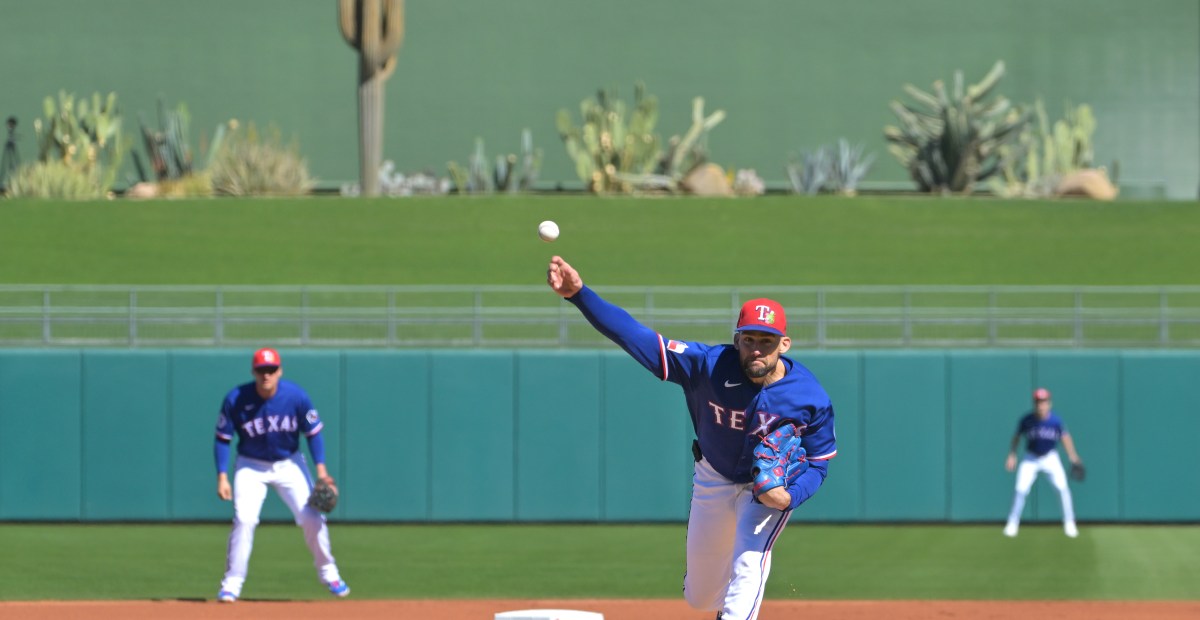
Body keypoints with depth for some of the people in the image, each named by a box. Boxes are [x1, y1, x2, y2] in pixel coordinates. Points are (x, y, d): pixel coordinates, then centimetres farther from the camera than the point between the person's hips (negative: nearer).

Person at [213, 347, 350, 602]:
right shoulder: (236, 399, -19)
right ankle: (231, 585, -10)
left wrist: (321, 469, -16)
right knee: (244, 520, -18)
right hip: (251, 467, -1)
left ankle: (328, 574, 15)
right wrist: (222, 477, -18)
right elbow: (222, 438, -10)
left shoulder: (296, 396, -17)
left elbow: (313, 432, -6)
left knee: (312, 518, -7)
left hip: (289, 464, 1)